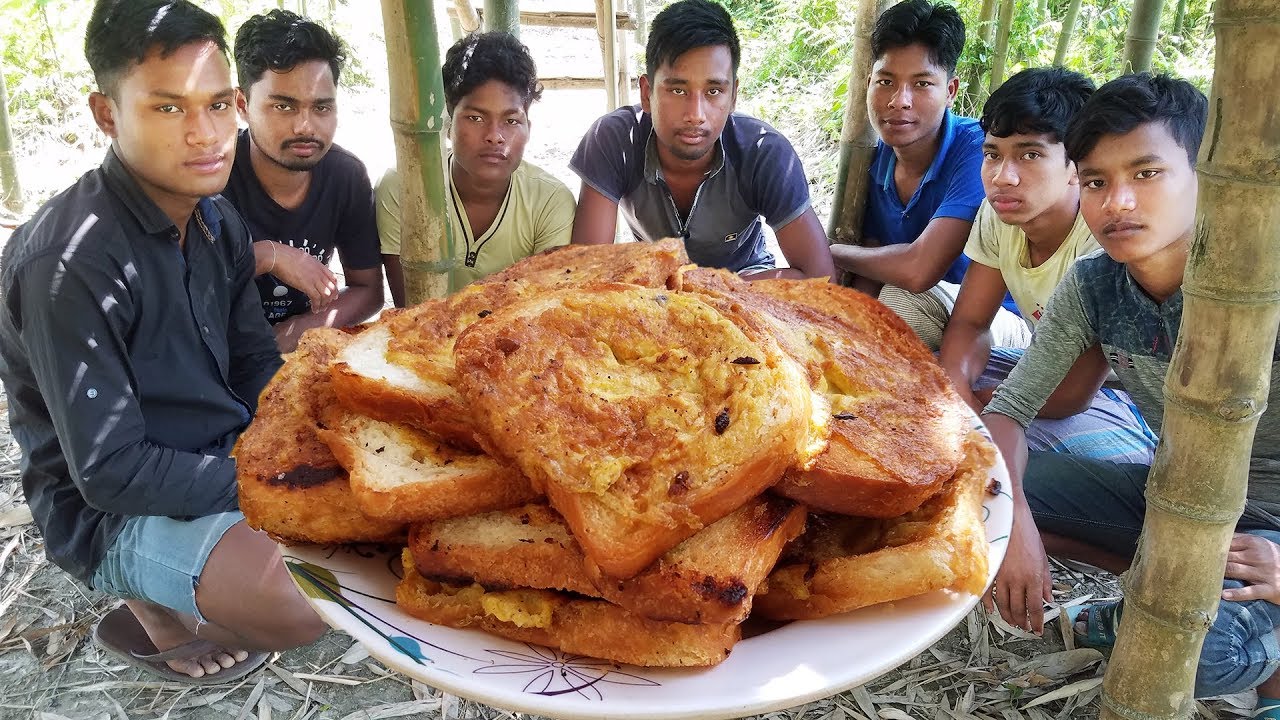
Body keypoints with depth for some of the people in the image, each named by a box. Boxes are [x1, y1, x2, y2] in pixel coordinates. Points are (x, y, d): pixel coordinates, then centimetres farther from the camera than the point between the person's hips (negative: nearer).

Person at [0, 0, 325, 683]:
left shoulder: (218, 221, 1)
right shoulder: (70, 261, -24)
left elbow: (256, 368, 7)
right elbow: (109, 471, -24)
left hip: (227, 457, 8)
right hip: (110, 512, -8)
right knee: (316, 594, -31)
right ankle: (154, 617, 3)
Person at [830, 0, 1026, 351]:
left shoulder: (978, 149, -23)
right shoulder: (875, 162, -1)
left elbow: (918, 270, -32)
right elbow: (870, 277, 2)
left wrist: (832, 252, -15)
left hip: (1002, 319, -6)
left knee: (902, 299, -31)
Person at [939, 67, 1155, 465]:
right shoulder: (998, 214, -9)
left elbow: (1070, 395, -27)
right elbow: (969, 322, -4)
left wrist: (975, 402, -16)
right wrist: (954, 392, -25)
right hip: (1053, 369, 7)